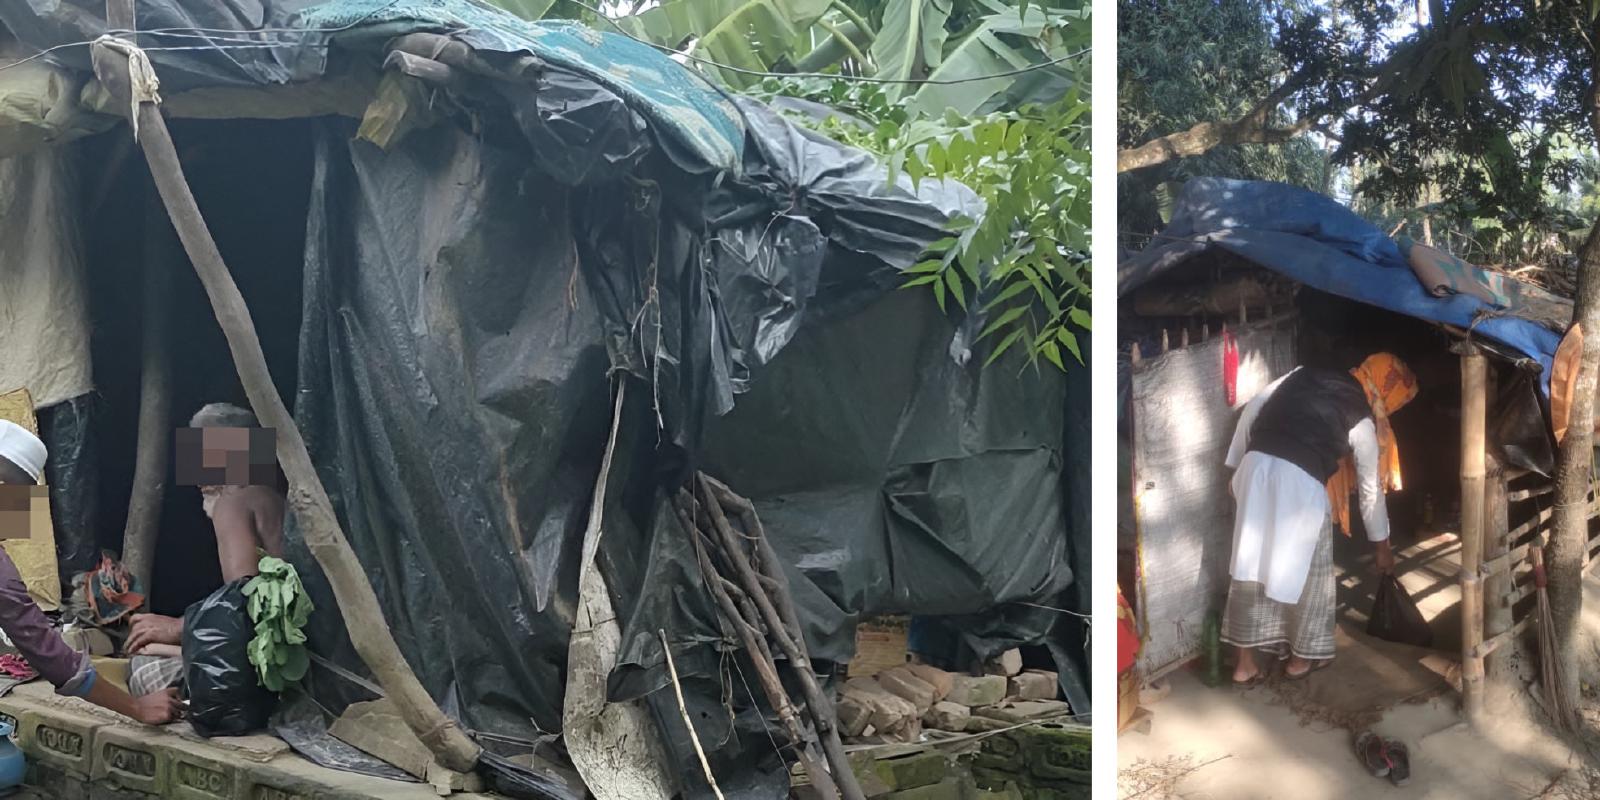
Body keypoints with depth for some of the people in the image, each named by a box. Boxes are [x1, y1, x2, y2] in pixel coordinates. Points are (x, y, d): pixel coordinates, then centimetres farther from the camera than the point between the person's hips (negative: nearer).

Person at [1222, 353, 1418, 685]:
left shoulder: (1305, 374, 20)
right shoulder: (1362, 421, 9)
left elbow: (1252, 409, 16)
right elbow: (1371, 489, 16)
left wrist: (1236, 465, 21)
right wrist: (1382, 545, 27)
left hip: (1256, 466, 5)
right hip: (1300, 483, -5)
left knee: (1250, 564, 12)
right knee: (1307, 570, 16)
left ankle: (1245, 662, 19)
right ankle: (1301, 657, 29)